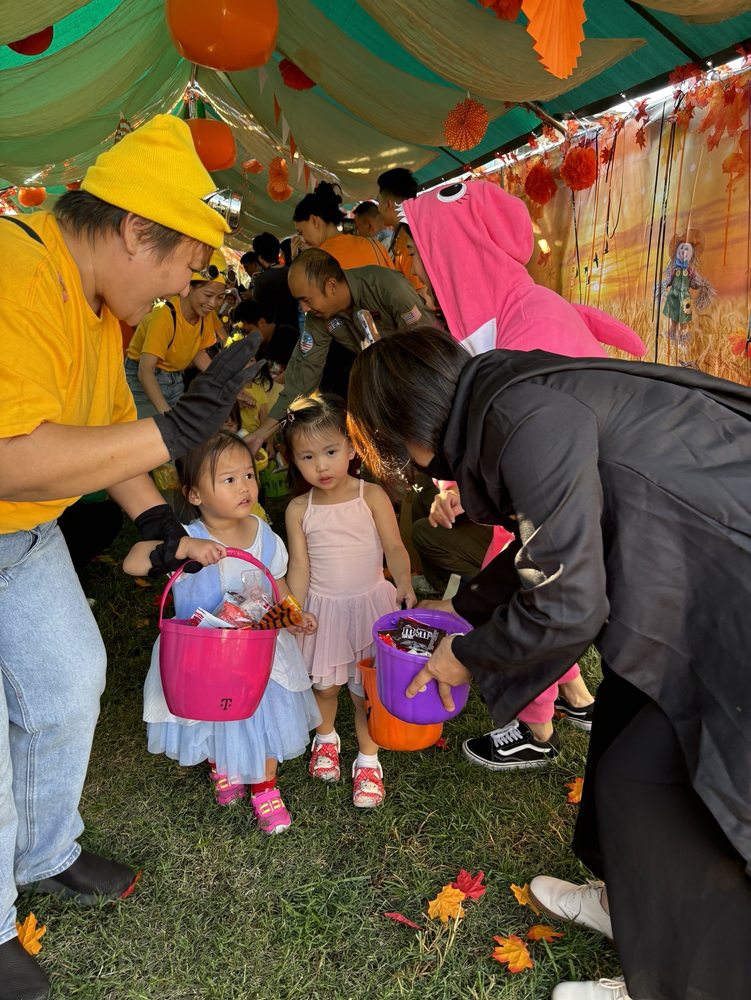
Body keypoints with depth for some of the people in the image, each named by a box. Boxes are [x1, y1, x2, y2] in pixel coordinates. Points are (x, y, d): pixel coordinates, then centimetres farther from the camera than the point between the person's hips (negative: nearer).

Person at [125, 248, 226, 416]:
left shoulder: (207, 314, -6)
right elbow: (145, 371, -32)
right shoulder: (165, 316, -27)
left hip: (176, 382, 7)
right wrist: (168, 414, -45)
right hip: (144, 383, -6)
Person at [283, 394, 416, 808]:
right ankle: (326, 738, 46)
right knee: (324, 682, 16)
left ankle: (368, 760, 25)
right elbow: (299, 565, -4)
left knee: (367, 686, 4)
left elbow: (394, 547, -11)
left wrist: (403, 582, -29)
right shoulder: (299, 510, -5)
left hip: (370, 604, -2)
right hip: (323, 608, 2)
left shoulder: (372, 497, -10)